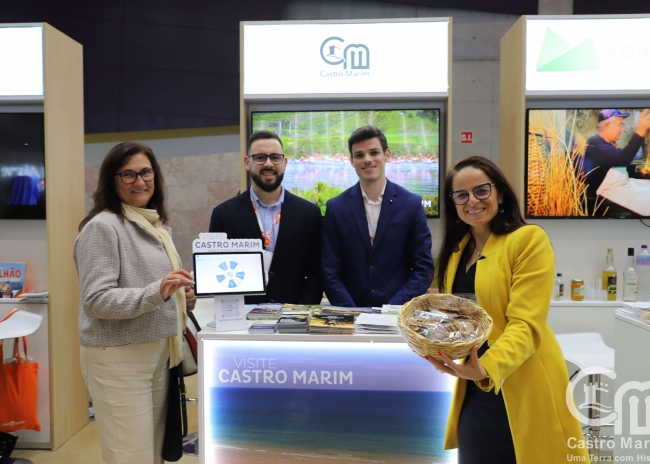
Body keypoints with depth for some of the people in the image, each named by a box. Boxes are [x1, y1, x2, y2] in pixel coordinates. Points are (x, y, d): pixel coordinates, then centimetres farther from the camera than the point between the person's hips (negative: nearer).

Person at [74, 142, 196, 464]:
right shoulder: (103, 226, -12)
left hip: (158, 353, 8)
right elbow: (96, 300, -19)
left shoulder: (155, 225, 11)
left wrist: (183, 298, 3)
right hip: (119, 358, -7)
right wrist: (157, 293, -31)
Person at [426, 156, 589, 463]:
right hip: (472, 394, 6)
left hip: (521, 393, -6)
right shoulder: (456, 249, 10)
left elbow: (526, 324, -20)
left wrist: (487, 369, -35)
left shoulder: (529, 239, -12)